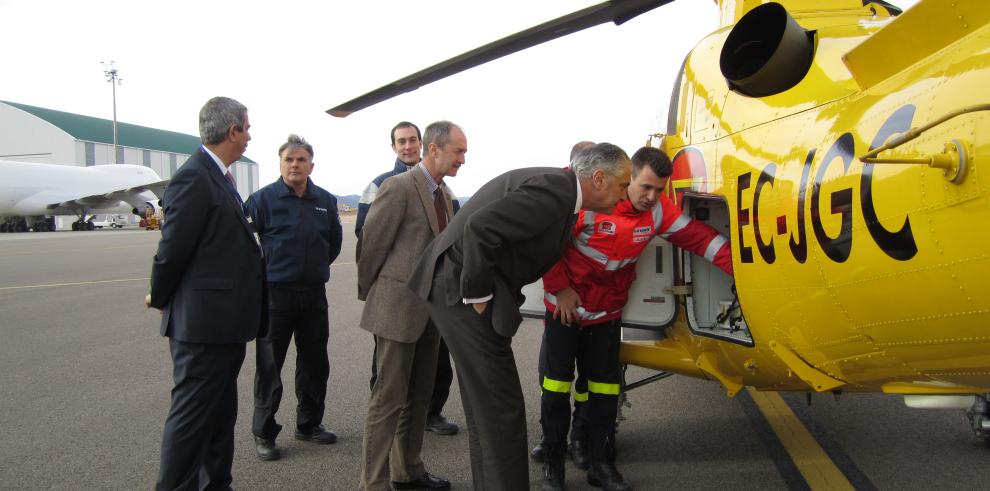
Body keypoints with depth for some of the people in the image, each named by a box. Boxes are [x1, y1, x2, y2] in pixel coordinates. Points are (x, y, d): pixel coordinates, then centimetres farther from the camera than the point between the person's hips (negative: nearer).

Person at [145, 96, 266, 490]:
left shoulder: (219, 177, 13)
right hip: (203, 322, -10)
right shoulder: (194, 177, -17)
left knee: (221, 413, 18)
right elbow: (173, 247, -16)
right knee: (192, 414, 1)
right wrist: (160, 298, -2)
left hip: (224, 322, 10)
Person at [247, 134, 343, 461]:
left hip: (314, 292, 5)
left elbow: (334, 240, 19)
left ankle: (309, 424, 27)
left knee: (315, 362, 12)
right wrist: (261, 269, -3)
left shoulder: (326, 201, 7)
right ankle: (263, 433, 14)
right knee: (269, 365, 2)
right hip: (275, 292, -4)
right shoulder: (263, 198, -7)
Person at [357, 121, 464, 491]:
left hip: (430, 310, 8)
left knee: (419, 395, 16)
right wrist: (369, 295, 0)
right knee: (389, 399, -1)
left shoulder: (445, 195, 12)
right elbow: (372, 245, -10)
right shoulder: (399, 187, -14)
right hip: (398, 308, -8)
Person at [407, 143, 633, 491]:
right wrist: (479, 296, -21)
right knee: (501, 410, -4)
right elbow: (481, 226, -28)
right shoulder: (555, 188, -18)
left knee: (486, 408, 18)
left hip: (458, 290, 10)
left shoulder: (557, 186, 12)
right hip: (462, 292, -10)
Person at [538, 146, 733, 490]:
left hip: (608, 314, 4)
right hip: (565, 307, -4)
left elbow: (698, 237, -5)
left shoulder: (659, 210, -7)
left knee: (606, 389, 9)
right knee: (557, 387, 2)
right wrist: (560, 288, -14)